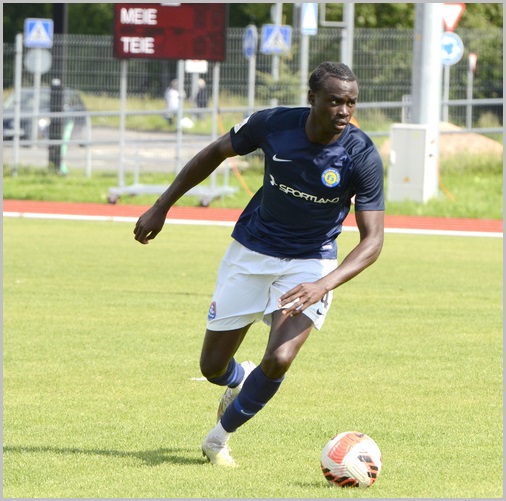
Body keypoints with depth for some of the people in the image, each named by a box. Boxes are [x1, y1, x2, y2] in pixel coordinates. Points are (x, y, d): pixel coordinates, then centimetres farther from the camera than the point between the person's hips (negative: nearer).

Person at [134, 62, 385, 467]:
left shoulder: (362, 156, -22)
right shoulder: (273, 124, -18)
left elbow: (372, 240, -22)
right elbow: (216, 153, 2)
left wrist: (324, 285, -37)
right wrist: (162, 207, 4)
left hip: (310, 264, -2)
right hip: (251, 252, 2)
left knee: (279, 360, -23)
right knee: (212, 366, 6)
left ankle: (220, 436, 4)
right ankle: (240, 381, 45)